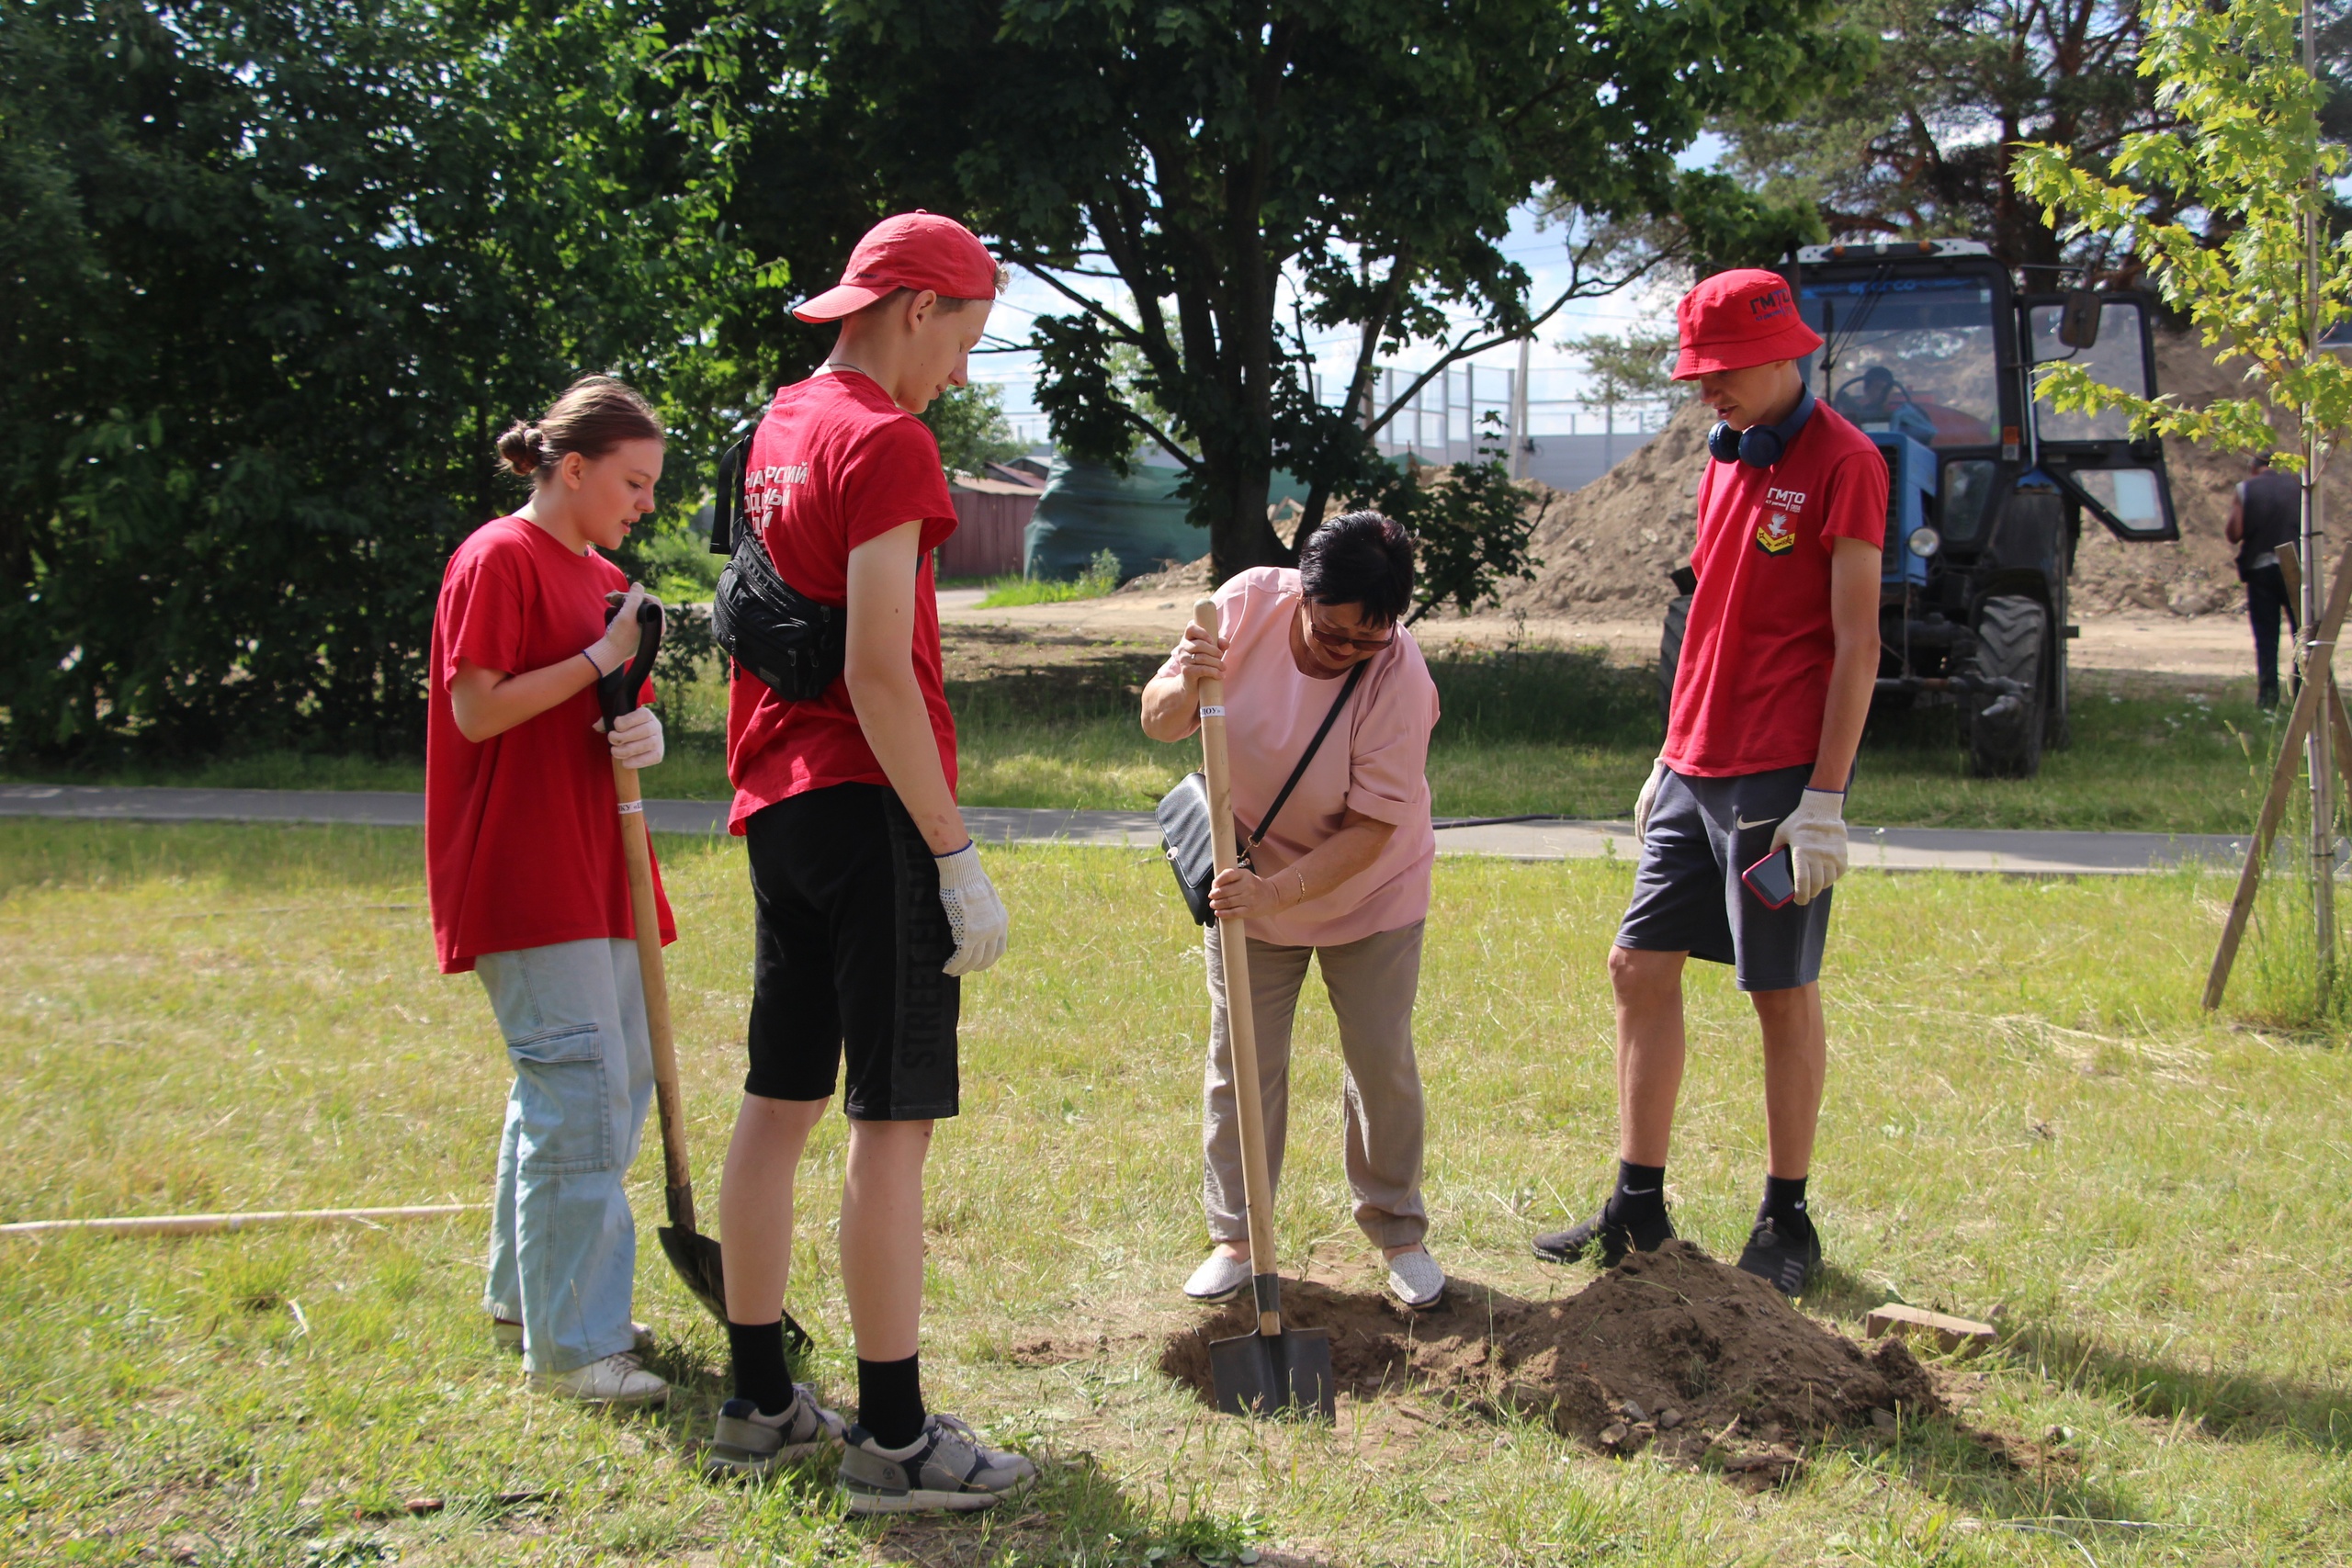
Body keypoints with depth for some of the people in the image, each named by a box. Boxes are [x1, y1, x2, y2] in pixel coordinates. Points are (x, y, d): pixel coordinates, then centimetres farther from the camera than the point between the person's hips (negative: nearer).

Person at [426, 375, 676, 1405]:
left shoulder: (603, 578, 17)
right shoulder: (500, 559, -10)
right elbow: (477, 709, -16)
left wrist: (644, 729, -1)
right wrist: (600, 661, -17)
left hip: (595, 873, 10)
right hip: (525, 878, -10)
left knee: (616, 1077, 14)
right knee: (581, 1086, -13)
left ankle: (527, 1294, 27)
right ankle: (571, 1346, -8)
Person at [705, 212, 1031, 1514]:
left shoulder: (780, 428, 15)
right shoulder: (884, 440, -13)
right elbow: (880, 672, -18)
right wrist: (956, 857, -17)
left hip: (780, 805, 9)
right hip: (870, 806, -9)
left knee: (778, 1101, 13)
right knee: (893, 1118, -5)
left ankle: (760, 1404, 21)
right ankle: (892, 1441, -2)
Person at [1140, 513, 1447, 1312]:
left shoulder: (1399, 678, -30)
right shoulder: (1247, 605, -22)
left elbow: (1370, 830, -27)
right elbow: (1158, 722, -13)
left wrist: (1276, 891, -38)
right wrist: (1186, 686, -36)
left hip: (1368, 890, -2)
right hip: (1249, 879, 2)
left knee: (1383, 1061, 3)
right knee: (1239, 1064, 3)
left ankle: (1398, 1232, 21)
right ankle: (1234, 1237, 15)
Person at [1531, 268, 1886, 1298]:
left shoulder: (1840, 462, -10)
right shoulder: (1727, 461, 15)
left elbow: (1856, 643, -14)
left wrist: (1825, 799, -17)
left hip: (1779, 778, -8)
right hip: (1696, 769, 8)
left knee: (1783, 993, 0)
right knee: (1639, 965, 7)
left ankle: (1788, 1223, 12)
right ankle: (1638, 1209, 16)